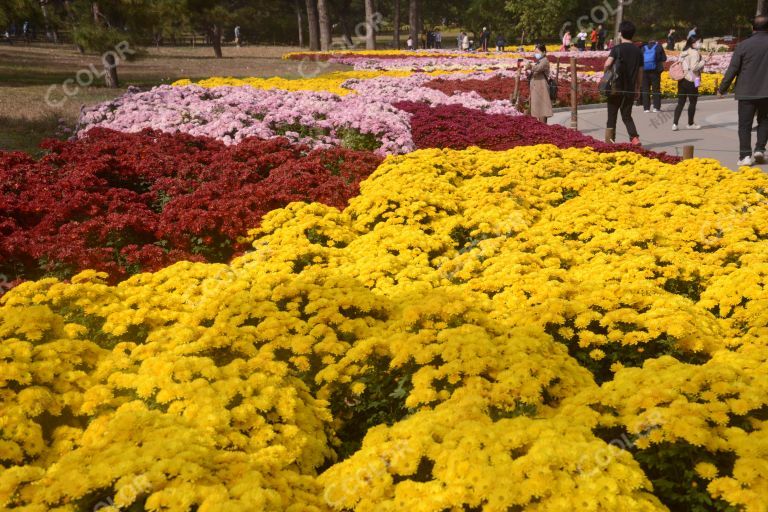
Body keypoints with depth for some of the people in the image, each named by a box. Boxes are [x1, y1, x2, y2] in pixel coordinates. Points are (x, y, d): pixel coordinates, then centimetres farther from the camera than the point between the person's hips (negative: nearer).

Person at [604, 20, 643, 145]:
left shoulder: (617, 48, -9)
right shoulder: (638, 51, 6)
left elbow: (607, 64, -24)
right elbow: (640, 72, 10)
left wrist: (606, 74, -3)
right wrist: (638, 89, 19)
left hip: (616, 87, -4)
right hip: (630, 89, 4)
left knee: (612, 115, 8)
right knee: (627, 116, 12)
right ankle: (635, 137, -8)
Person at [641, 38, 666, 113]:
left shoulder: (643, 48, 9)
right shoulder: (658, 47, 4)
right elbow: (664, 59, 1)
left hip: (644, 71, 1)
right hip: (655, 70, -1)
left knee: (645, 89, 6)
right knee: (656, 89, 4)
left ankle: (646, 107, 3)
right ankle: (656, 107, 0)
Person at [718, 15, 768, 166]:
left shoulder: (743, 45, -7)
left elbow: (732, 70, -6)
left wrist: (722, 89, 4)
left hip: (746, 92, -2)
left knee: (745, 124, 3)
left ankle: (745, 155, -2)